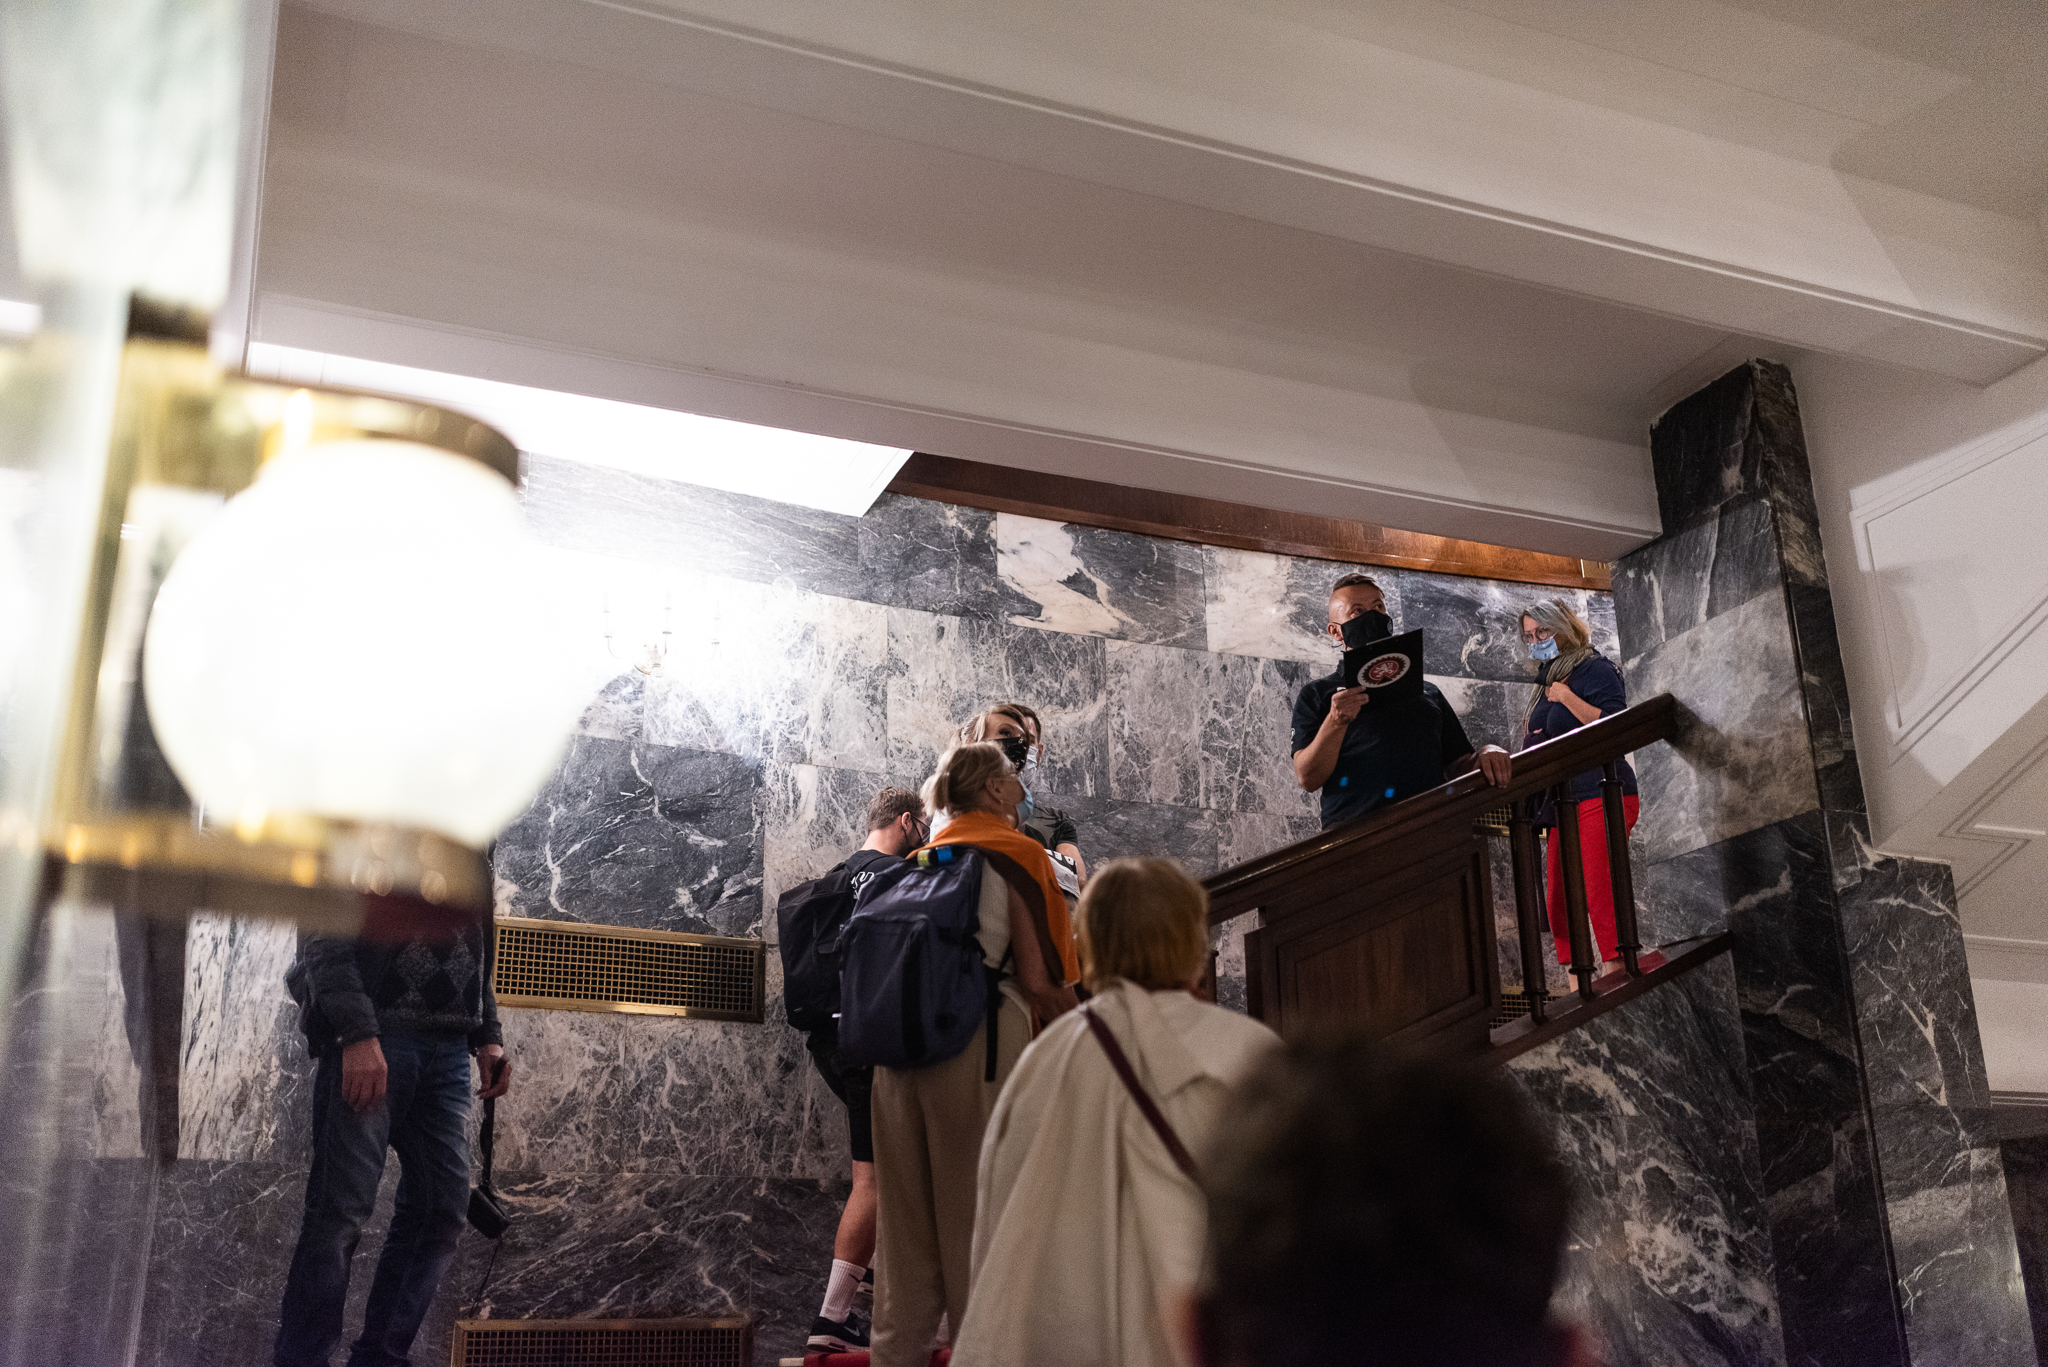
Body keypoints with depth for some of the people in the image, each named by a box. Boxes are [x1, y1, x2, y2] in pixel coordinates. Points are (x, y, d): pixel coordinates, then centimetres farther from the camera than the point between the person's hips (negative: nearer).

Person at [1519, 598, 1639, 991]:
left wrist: (1568, 698, -16)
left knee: (1598, 898, -17)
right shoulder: (1547, 681, 22)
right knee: (1558, 904, 3)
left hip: (1600, 798, -9)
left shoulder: (1594, 669, -2)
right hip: (1562, 805, 9)